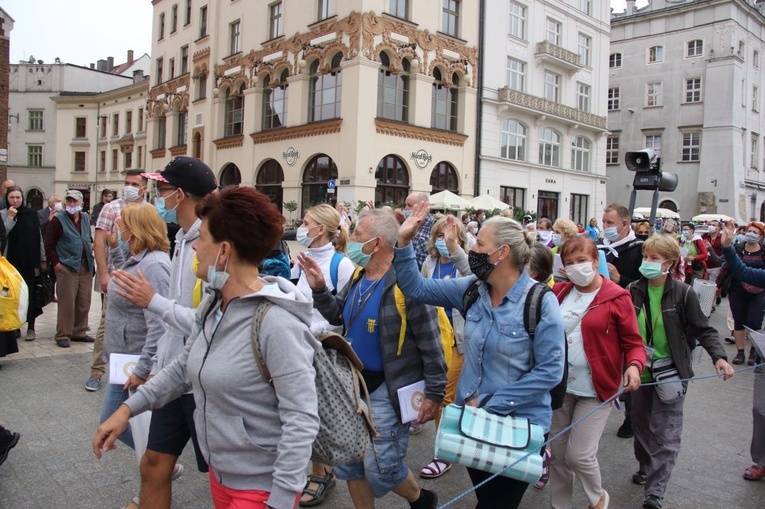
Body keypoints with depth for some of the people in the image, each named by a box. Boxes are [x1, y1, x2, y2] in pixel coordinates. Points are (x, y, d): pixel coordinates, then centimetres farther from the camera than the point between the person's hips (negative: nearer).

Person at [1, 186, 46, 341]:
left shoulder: (31, 214, 6)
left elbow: (39, 238, 9)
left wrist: (42, 260, 8)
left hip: (29, 261, 1)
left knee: (30, 294, 1)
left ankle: (31, 328, 9)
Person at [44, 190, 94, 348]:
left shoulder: (86, 218, 12)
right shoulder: (58, 220, -4)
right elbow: (49, 244, -4)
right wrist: (55, 263, -9)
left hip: (86, 267, 5)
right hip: (67, 267, -5)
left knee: (84, 303, 9)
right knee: (67, 303, -3)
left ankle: (79, 332, 21)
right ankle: (63, 335, 7)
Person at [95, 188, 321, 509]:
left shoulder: (275, 322, -27)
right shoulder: (211, 305, 0)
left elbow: (301, 421, -26)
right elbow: (185, 367, 14)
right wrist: (128, 409, 8)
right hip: (219, 472, 8)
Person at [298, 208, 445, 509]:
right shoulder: (358, 277, 3)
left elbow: (430, 345, -18)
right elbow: (337, 316, 16)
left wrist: (434, 393, -17)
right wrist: (319, 290, 0)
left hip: (389, 389, -8)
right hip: (354, 383, 8)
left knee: (380, 467, 0)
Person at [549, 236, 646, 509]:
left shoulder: (617, 297, -9)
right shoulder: (559, 292, 3)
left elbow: (634, 343, -5)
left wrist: (634, 365, -24)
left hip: (595, 388, -4)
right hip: (560, 385, 4)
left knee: (579, 454, -4)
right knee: (557, 452, 12)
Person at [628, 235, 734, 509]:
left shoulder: (682, 293, -10)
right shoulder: (633, 291, -2)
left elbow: (703, 329, -5)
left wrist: (719, 356, -19)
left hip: (671, 373, -3)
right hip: (640, 372, 4)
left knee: (665, 434, -1)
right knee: (641, 425, 17)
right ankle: (645, 467, 39)